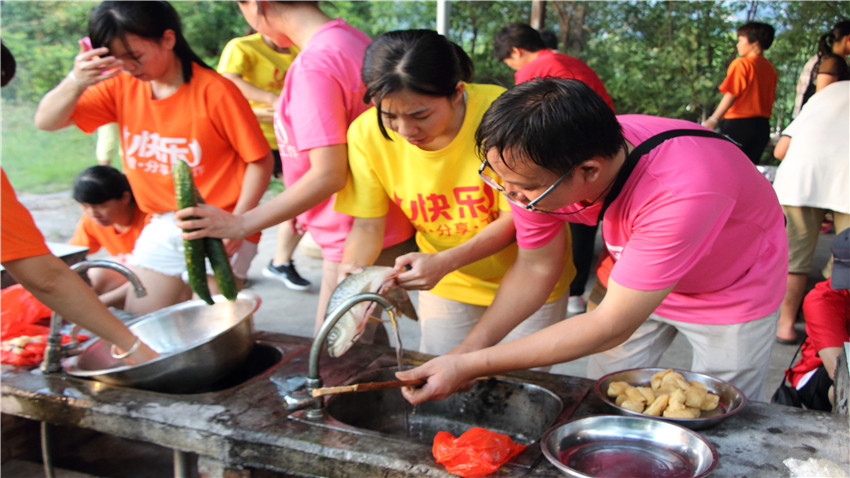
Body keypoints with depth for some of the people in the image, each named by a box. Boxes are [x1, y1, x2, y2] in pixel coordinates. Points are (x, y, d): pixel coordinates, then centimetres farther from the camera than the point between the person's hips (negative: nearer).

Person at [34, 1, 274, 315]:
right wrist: (75, 83, -19)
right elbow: (46, 122, 1)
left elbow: (260, 160, -12)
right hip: (161, 228, 6)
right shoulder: (121, 85, 2)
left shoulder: (214, 91, -15)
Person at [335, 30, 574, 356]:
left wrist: (444, 262, -35)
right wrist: (351, 274, -31)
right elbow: (367, 226, -11)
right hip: (445, 282, 2)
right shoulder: (367, 133, -20)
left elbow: (516, 219, -22)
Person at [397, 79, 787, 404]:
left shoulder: (682, 190, -45)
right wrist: (467, 351, -25)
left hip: (733, 288, -4)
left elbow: (612, 327, -40)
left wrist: (472, 366, -39)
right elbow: (535, 268, -11)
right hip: (634, 276, 5)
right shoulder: (538, 168, -27)